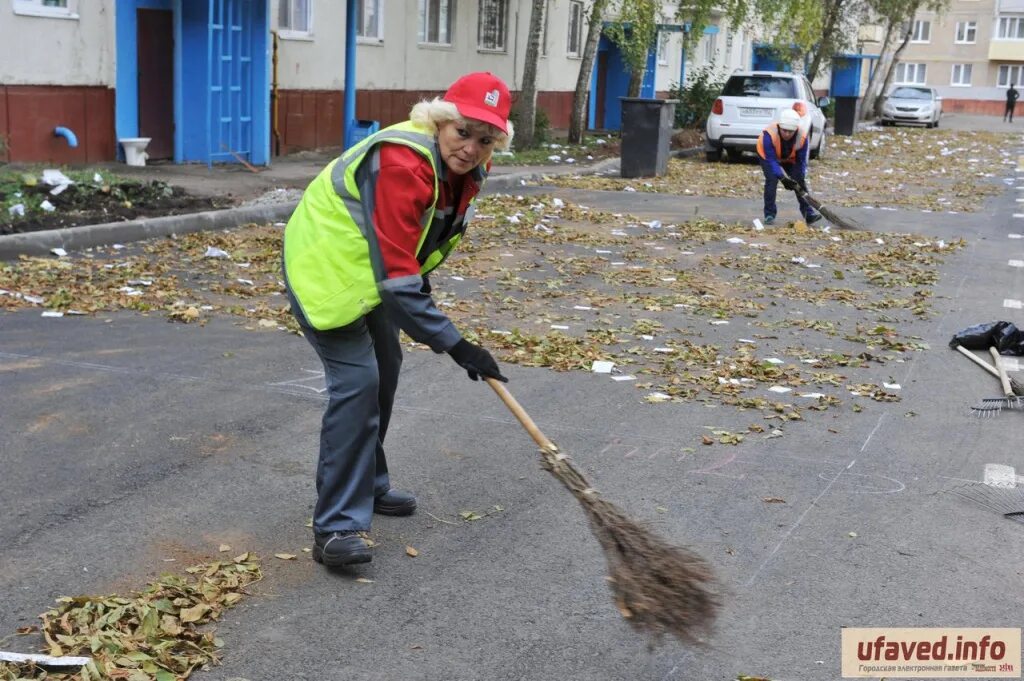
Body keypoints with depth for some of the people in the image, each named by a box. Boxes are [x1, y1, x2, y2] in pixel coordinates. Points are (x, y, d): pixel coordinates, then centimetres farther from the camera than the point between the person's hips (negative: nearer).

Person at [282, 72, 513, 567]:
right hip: (325, 267, -10)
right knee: (356, 381, -18)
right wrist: (451, 343, -35)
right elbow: (395, 273, -37)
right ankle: (337, 527, -14)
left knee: (383, 370, 17)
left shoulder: (466, 167, -6)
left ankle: (366, 487, 35)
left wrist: (421, 282, 10)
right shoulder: (402, 163, -34)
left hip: (369, 263, 10)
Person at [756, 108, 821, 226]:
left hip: (790, 159, 3)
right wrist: (783, 178, -45)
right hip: (768, 156, -3)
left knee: (800, 182, -6)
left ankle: (808, 213, 2)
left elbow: (802, 161, -19)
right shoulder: (769, 134, -42)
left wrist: (801, 178, -27)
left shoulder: (802, 136, -32)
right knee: (771, 180, -21)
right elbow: (771, 160, -38)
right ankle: (769, 215, -10)